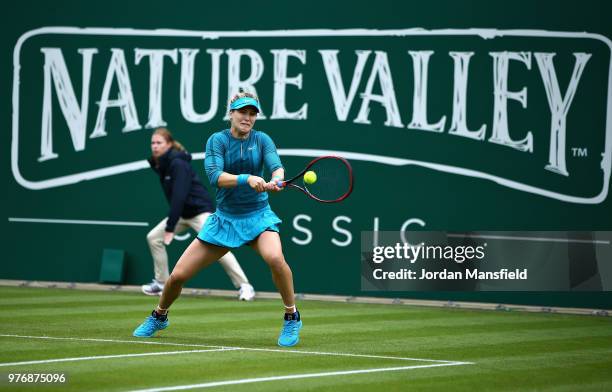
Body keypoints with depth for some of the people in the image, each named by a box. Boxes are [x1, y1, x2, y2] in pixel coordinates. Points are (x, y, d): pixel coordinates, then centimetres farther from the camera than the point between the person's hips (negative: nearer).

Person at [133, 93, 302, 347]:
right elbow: (215, 176, -22)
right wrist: (247, 178, -38)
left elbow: (277, 166, -18)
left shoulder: (262, 140, -2)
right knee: (178, 275, -1)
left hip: (257, 217, -1)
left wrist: (276, 180, -42)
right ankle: (159, 317, 31)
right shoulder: (218, 140, -6)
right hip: (224, 219, 1)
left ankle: (292, 318, -14)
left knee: (275, 258, -34)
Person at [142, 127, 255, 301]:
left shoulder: (178, 164, -21)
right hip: (181, 213, 9)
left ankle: (244, 286, -22)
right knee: (153, 237, 8)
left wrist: (170, 228, -27)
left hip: (199, 210, -9)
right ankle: (161, 283, 17)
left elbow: (179, 196, -26)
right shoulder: (160, 164, 4)